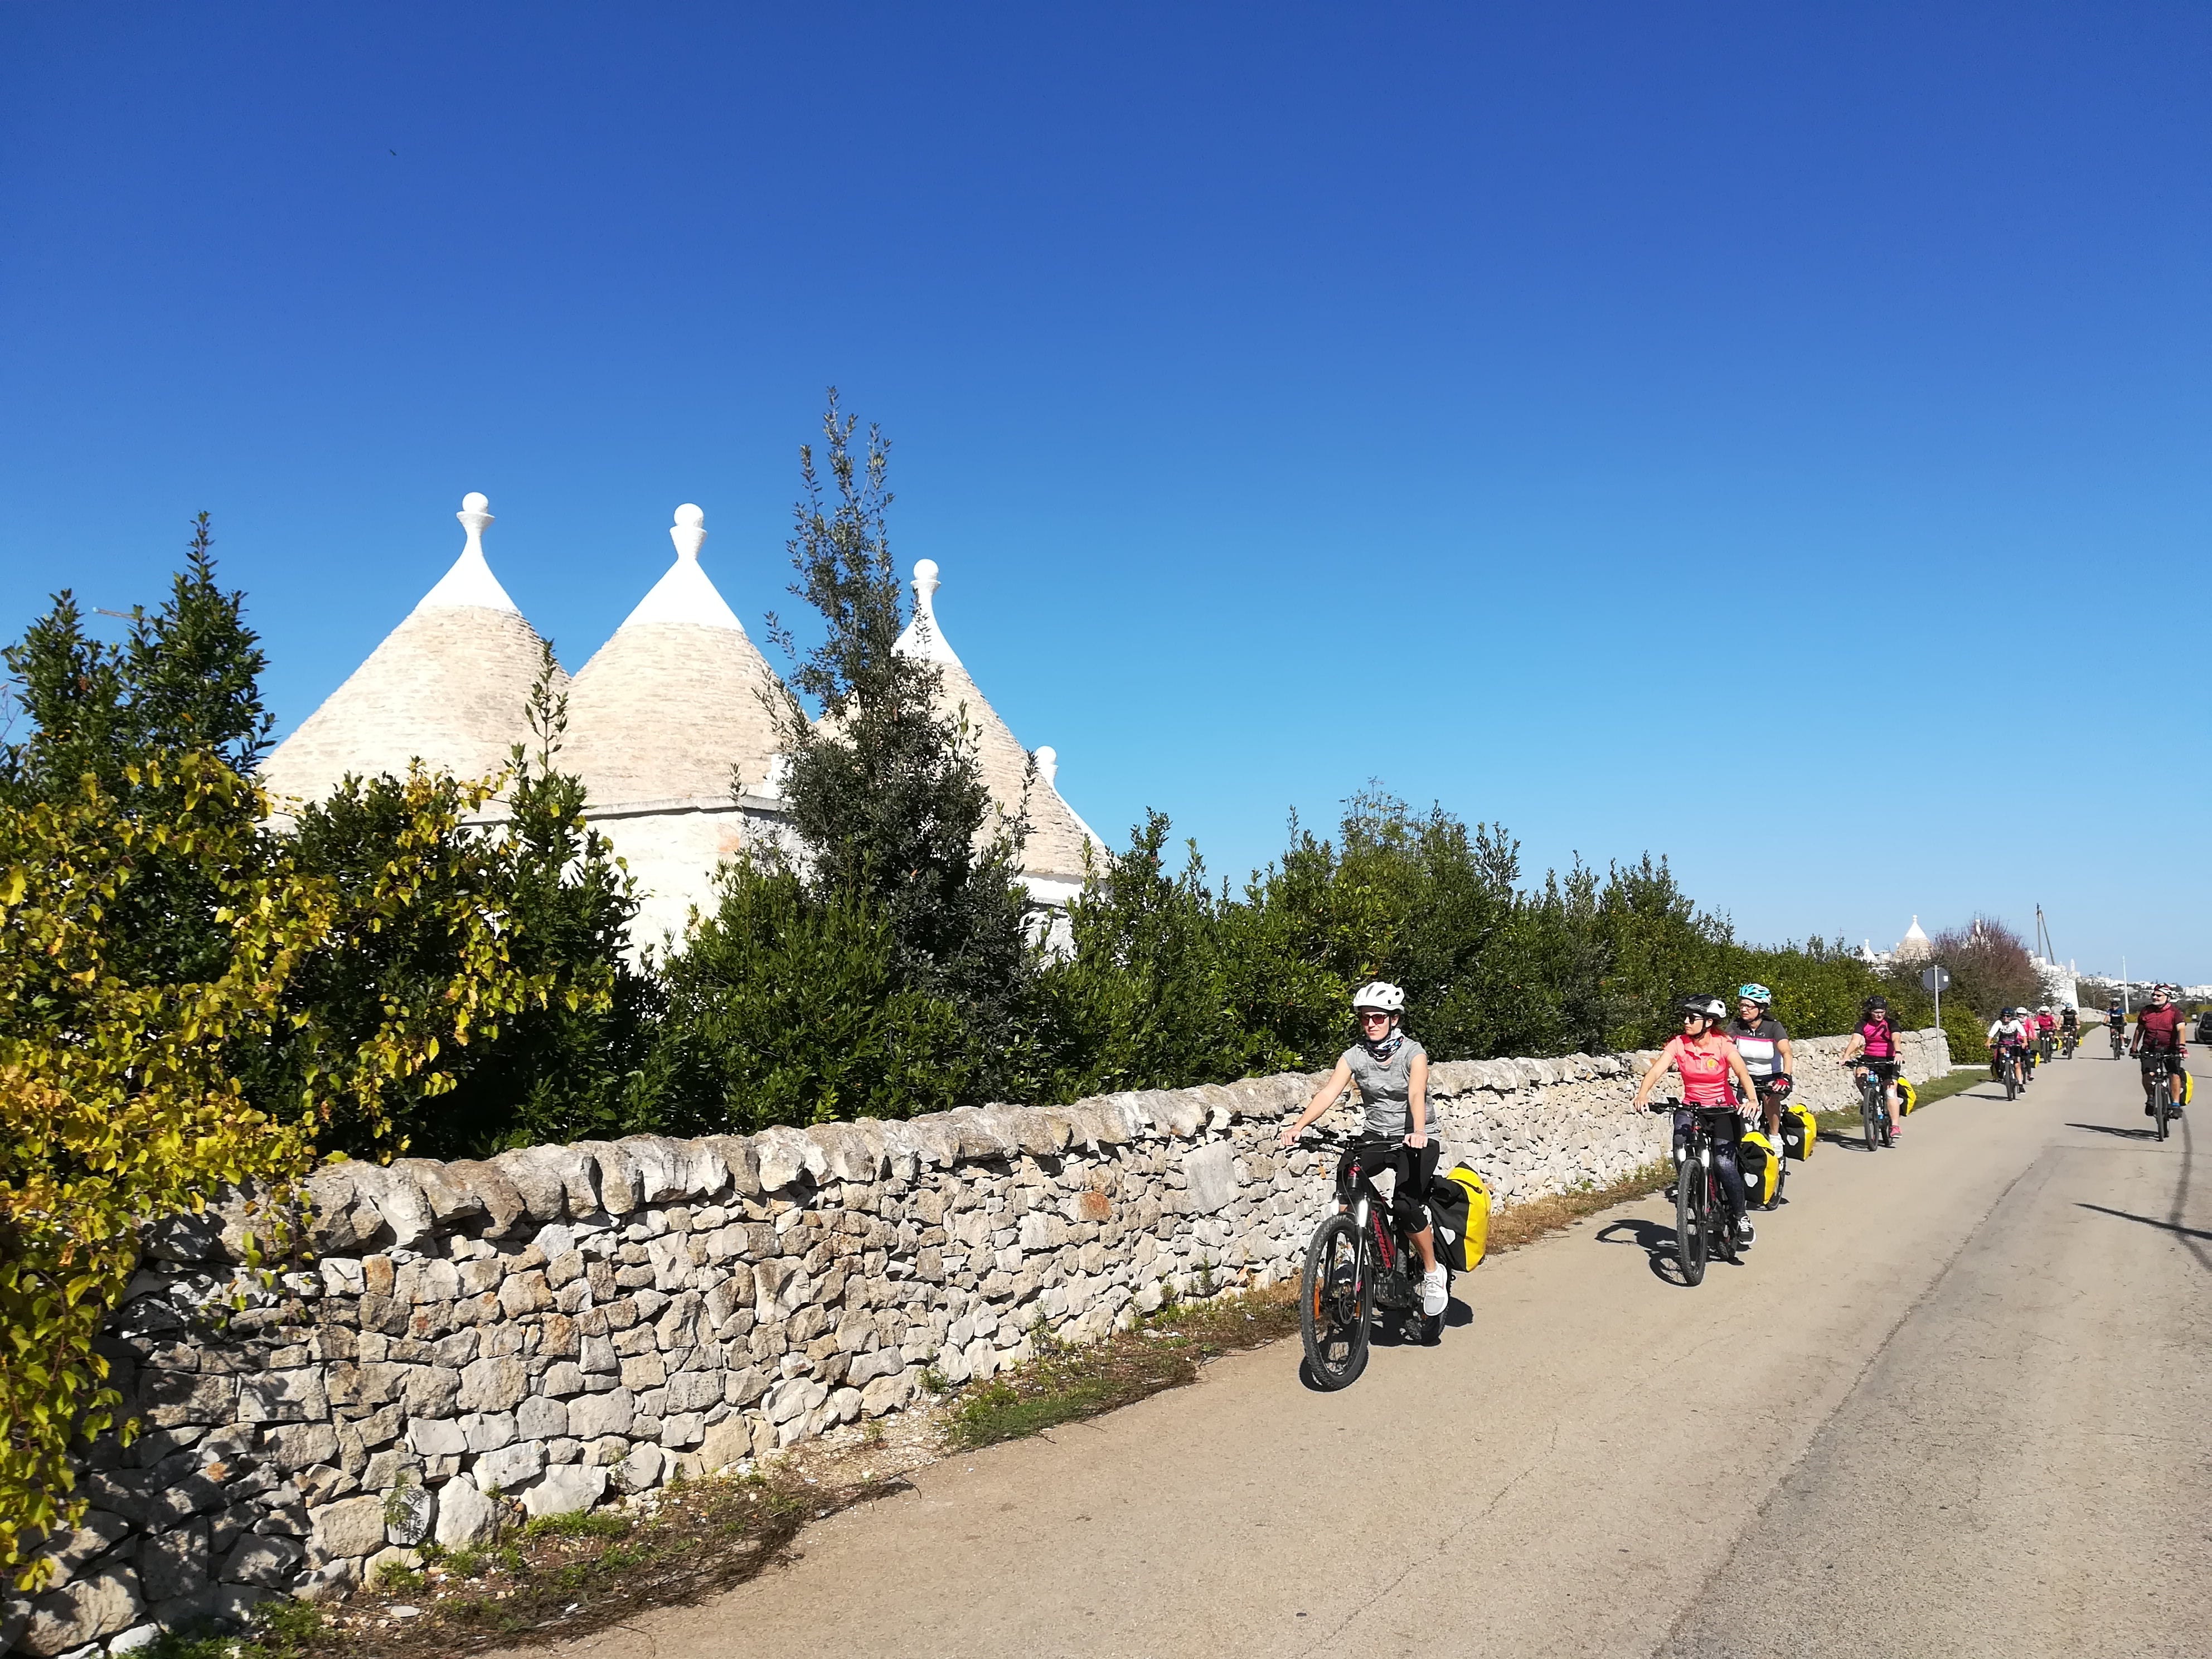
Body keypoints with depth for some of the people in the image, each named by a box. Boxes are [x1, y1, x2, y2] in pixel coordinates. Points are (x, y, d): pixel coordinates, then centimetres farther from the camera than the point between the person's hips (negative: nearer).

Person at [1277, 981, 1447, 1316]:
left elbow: (1417, 1093, -30)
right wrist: (1299, 1125, -31)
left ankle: (1432, 1270, 2)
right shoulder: (1355, 1055, -4)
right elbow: (1329, 1092, -16)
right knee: (1346, 1176, -26)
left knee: (1405, 1204, -24)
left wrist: (1418, 1132, -49)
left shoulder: (1412, 1052, -13)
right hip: (1375, 1136, 4)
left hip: (1414, 1140, -4)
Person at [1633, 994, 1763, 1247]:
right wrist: (1642, 1094, -38)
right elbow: (1656, 1070, -19)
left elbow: (1743, 1073, -27)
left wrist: (1752, 1099, -47)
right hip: (1691, 1110, 2)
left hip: (1723, 1110, -2)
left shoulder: (1722, 1045, -13)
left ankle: (1740, 1216, 5)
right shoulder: (1678, 1044, -8)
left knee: (1724, 1162, -18)